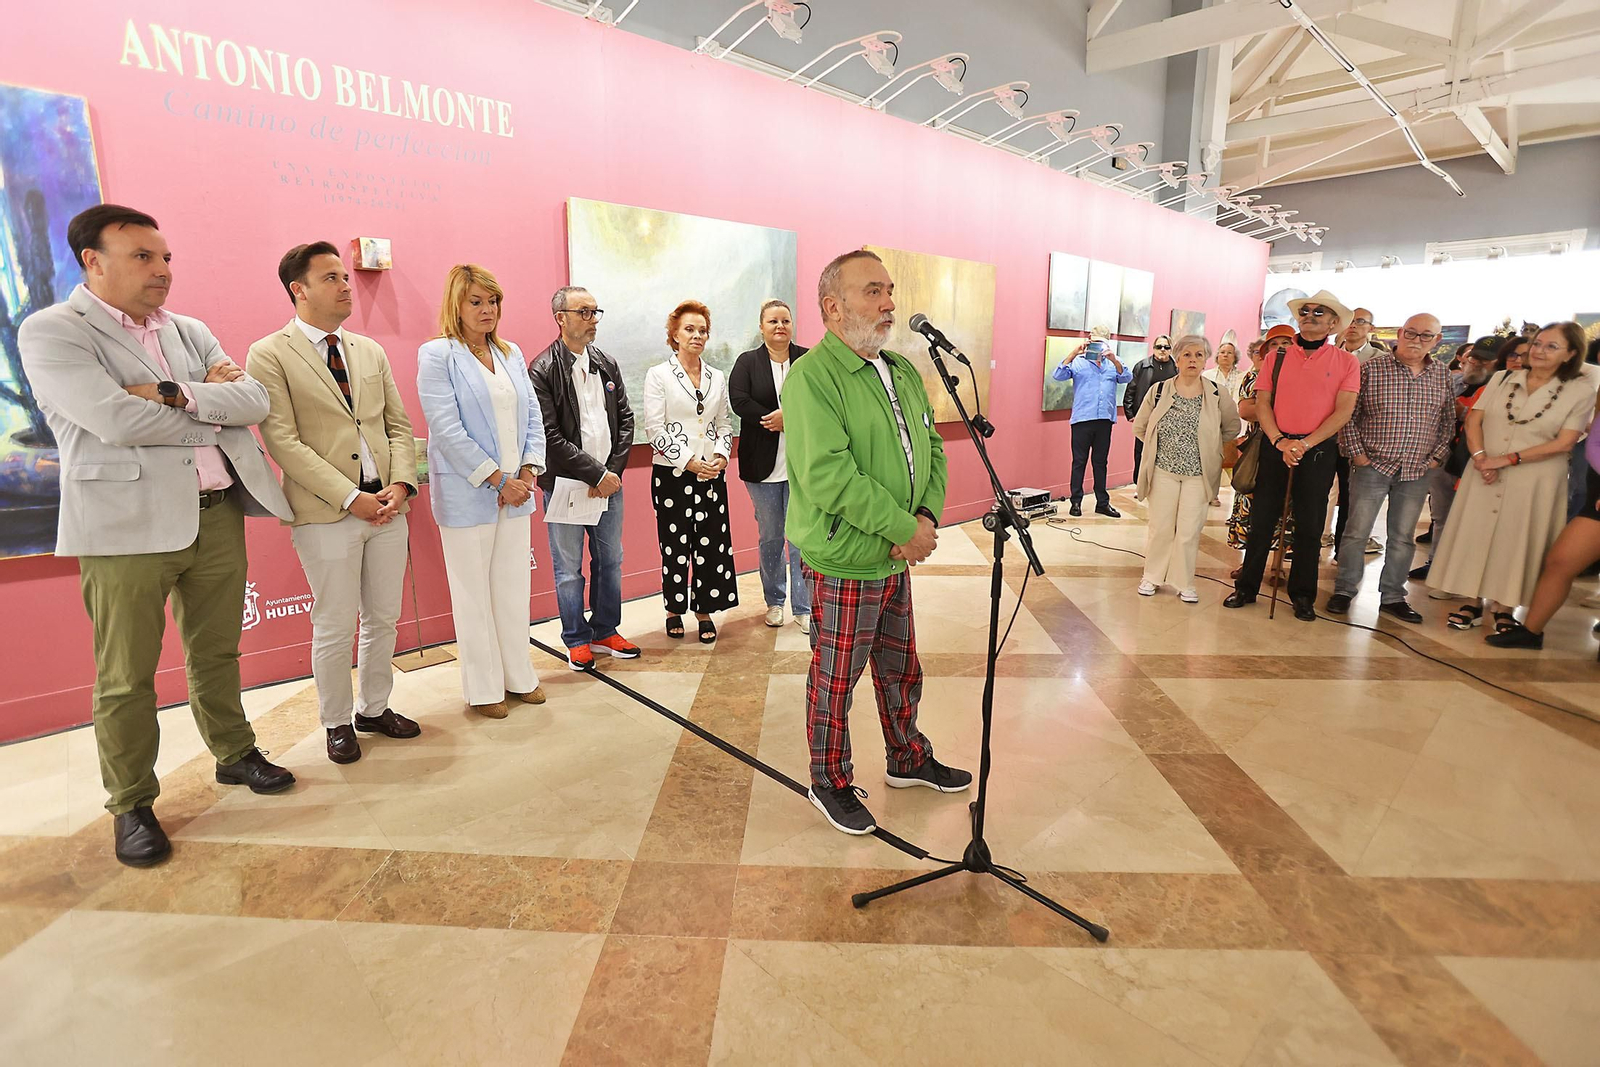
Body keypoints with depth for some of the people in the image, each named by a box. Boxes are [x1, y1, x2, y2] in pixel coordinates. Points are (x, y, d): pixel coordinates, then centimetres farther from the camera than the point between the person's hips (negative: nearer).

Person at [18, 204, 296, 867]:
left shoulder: (190, 332, 15)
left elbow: (254, 400, 1)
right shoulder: (51, 332, -3)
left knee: (216, 652, 17)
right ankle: (131, 805, 20)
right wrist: (214, 412, -5)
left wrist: (175, 394, -13)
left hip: (217, 514, 5)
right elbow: (116, 420, -17)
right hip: (128, 524, -5)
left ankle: (234, 754, 35)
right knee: (127, 677, 4)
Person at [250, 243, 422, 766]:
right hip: (326, 515, -5)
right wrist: (351, 498, -16)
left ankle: (374, 708, 32)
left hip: (388, 507, 5)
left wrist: (401, 483, -6)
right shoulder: (270, 355, -3)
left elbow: (399, 425, 12)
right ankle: (337, 723, 25)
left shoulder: (372, 351, 14)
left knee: (383, 619, 14)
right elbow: (283, 442, -11)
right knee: (334, 628, 5)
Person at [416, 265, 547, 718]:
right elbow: (446, 428, -13)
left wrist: (527, 472, -4)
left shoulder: (511, 353, 12)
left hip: (515, 490, 5)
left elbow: (532, 415, 10)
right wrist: (498, 479, -15)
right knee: (474, 592, 5)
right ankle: (483, 688, 18)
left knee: (514, 587, 12)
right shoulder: (437, 355, -5)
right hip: (467, 494, -5)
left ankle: (518, 675, 25)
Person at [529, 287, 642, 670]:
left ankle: (605, 631, 29)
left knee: (610, 561, 13)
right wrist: (597, 473, -16)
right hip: (565, 483, -5)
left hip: (608, 481, 5)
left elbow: (625, 419, 8)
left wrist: (613, 471, -5)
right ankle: (577, 640, 22)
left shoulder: (607, 365, 10)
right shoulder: (542, 371, -8)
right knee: (569, 568, 6)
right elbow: (550, 437, -15)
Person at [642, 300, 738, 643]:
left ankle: (705, 609, 17)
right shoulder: (658, 375, -1)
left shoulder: (717, 377, 11)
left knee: (711, 543, 3)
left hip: (712, 472, 3)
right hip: (673, 473, -3)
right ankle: (674, 609, 21)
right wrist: (689, 461, -13)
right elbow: (654, 428, -7)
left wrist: (722, 455, -3)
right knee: (675, 543, 4)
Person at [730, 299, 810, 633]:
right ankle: (774, 602, 26)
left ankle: (804, 609, 9)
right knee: (770, 537, 11)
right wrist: (780, 421, -14)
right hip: (763, 464, 1)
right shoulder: (747, 362, 5)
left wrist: (787, 415, -19)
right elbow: (738, 400, -10)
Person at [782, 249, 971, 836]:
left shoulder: (903, 372, 10)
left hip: (897, 561, 8)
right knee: (834, 681, 10)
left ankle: (908, 760, 45)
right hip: (843, 565, -8)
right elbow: (827, 475, -26)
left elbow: (930, 448, 11)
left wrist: (928, 515, -8)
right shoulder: (812, 376, -17)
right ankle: (830, 783, 31)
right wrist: (903, 528, -21)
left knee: (901, 669, 23)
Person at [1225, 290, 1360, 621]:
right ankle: (1246, 587, 13)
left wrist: (1305, 444, -17)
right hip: (1275, 445, 1)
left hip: (1318, 450, -1)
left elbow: (1343, 411, -6)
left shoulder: (1346, 362, 2)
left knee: (1309, 525, 6)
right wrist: (1280, 441, -12)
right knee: (1262, 519, 4)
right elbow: (1262, 403, 1)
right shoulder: (1277, 358, 6)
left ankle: (1303, 596, 17)